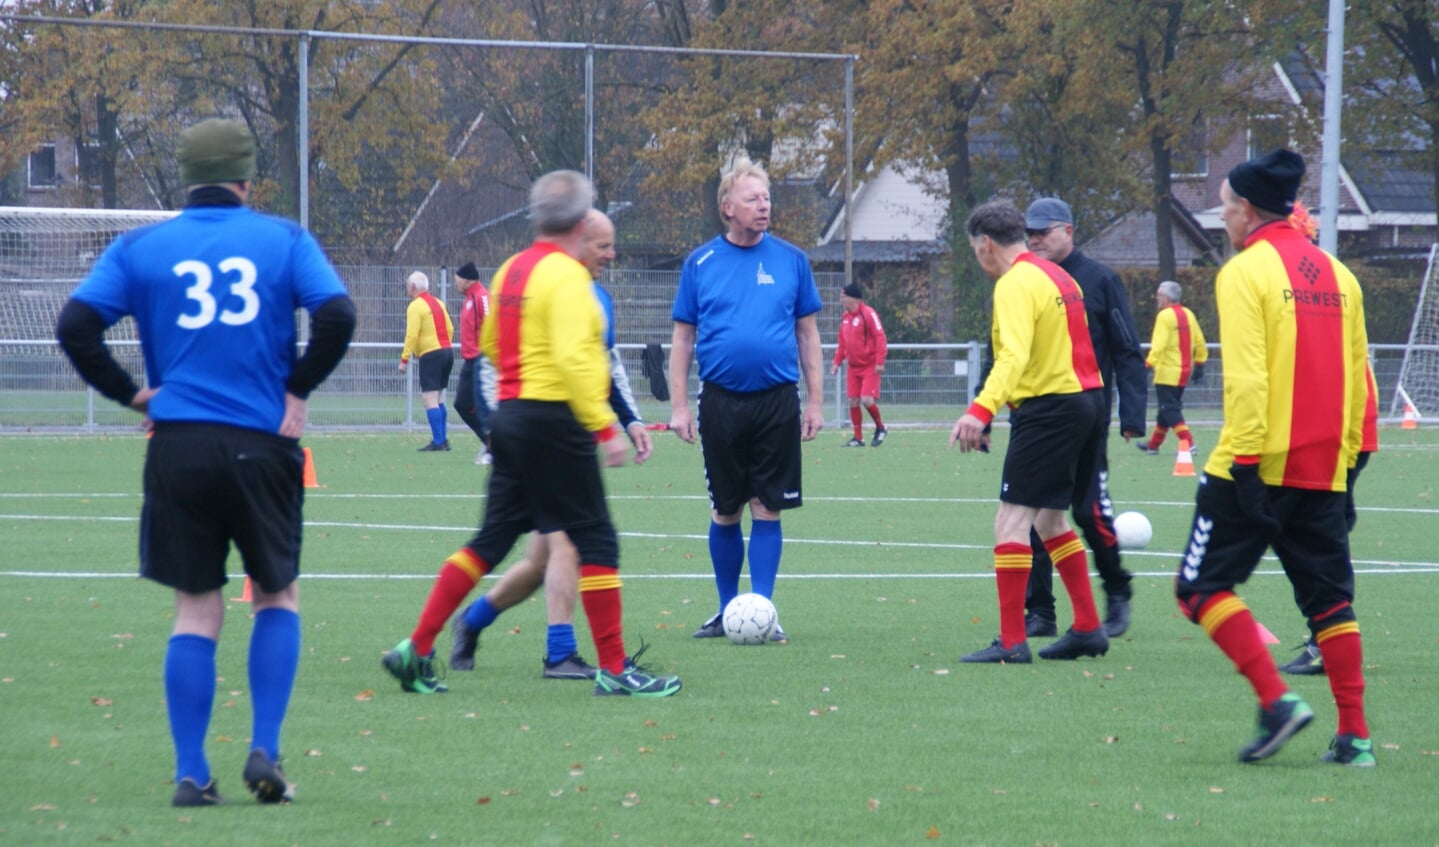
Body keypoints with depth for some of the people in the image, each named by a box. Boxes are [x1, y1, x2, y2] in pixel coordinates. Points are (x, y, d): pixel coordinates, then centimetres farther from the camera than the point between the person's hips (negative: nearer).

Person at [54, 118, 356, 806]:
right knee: (278, 595, 16)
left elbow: (75, 326, -4)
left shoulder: (140, 247, 6)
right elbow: (336, 315, -9)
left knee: (195, 611, 7)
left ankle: (190, 774, 2)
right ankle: (265, 752, 4)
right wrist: (299, 388, 3)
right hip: (262, 442, -1)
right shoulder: (284, 240, 4)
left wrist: (130, 392, 4)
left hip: (178, 445, 1)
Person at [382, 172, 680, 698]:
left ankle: (416, 650, 9)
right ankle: (614, 669, 2)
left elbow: (490, 344, 21)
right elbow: (574, 358, -23)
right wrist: (605, 427, -23)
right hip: (554, 420, -8)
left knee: (492, 539, 12)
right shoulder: (567, 276, -14)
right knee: (596, 540, -1)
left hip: (510, 413, 8)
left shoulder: (511, 270, 12)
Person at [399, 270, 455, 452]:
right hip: (447, 351, 8)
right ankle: (442, 440, 18)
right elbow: (450, 329, 15)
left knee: (430, 399, -8)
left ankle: (438, 442, -14)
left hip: (431, 355, -8)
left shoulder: (415, 306, -9)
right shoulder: (438, 303, 15)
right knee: (438, 399, 17)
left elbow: (412, 335, -16)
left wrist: (404, 359, -13)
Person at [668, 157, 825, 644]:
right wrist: (678, 406, -1)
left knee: (768, 510, -1)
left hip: (777, 402, 0)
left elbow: (808, 334, 8)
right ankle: (727, 611, 18)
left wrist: (815, 402, 3)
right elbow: (683, 338, 6)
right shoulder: (700, 264, 3)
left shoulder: (790, 260, 4)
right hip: (720, 400, 0)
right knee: (725, 512, 7)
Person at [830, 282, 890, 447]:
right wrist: (837, 362, 11)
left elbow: (880, 338, -16)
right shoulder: (845, 317, 10)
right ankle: (858, 438, 11)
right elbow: (843, 342, 19)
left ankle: (880, 428, 10)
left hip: (870, 366, -7)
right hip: (854, 367, 7)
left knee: (866, 399, -15)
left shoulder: (868, 314, -13)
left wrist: (879, 362, -20)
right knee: (853, 401, 3)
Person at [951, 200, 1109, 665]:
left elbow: (1014, 356, -27)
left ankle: (1011, 641, -12)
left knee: (1012, 518, -8)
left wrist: (980, 411, -38)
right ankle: (1088, 628, 20)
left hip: (1048, 407, -9)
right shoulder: (1058, 276, 16)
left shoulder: (1016, 284, -13)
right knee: (1049, 519, 20)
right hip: (1088, 399, 9)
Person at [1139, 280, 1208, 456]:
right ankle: (1153, 444, 29)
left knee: (1169, 410, -6)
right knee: (1167, 408, 18)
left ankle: (1187, 442, -19)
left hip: (1167, 371, -8)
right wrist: (1199, 365, 21)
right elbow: (1199, 342, 13)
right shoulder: (1188, 314, 9)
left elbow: (1159, 344, -22)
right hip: (1184, 371, 8)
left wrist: (1149, 364, -25)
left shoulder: (1164, 316, -13)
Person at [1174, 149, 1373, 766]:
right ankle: (1354, 733, 6)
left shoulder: (1246, 272, -8)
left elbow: (1246, 376, -16)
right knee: (1330, 600, 10)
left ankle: (1276, 699, -12)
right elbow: (1357, 377, 14)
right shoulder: (1337, 275, 12)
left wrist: (1246, 457, -17)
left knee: (1203, 587, 1)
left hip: (1260, 463, -7)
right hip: (1324, 471, 7)